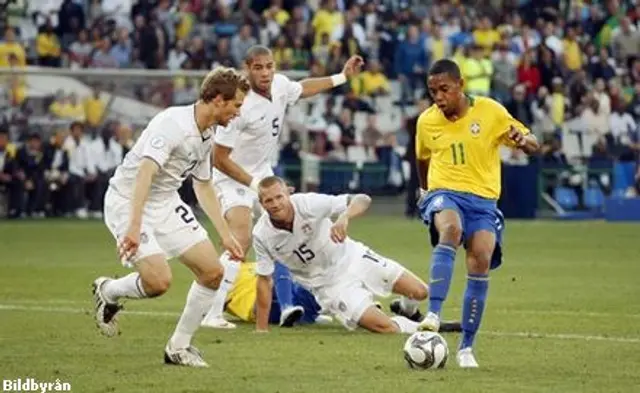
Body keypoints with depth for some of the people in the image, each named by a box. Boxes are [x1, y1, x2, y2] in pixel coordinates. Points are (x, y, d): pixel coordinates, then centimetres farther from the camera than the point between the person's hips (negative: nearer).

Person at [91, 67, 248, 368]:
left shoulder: (208, 135, 5)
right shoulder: (173, 124, -24)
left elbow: (203, 187, 20)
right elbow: (145, 173, -34)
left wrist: (225, 235, 19)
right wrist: (134, 227, -44)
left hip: (166, 203, 9)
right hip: (128, 202, -9)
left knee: (212, 271, -3)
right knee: (159, 281, -24)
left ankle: (179, 348, 10)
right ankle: (107, 292, 9)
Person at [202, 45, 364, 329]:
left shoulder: (280, 86, -8)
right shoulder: (241, 105, -30)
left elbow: (302, 89, 20)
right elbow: (219, 159, -25)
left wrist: (342, 77, 21)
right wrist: (254, 184, -24)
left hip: (263, 174, 9)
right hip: (232, 178, -9)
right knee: (241, 240, -26)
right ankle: (213, 314, -28)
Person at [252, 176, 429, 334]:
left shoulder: (309, 203, -24)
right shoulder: (261, 235, -18)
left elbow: (363, 200, -27)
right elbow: (264, 280, -7)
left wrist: (344, 218, -49)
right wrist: (261, 330, -7)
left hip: (353, 258, 1)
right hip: (330, 285, -1)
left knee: (419, 292, -4)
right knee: (387, 329, -18)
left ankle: (408, 309, 34)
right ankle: (414, 327, 17)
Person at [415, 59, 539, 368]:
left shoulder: (489, 111, -2)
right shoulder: (427, 121, 5)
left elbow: (532, 145, 0)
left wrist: (523, 140, -21)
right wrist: (424, 189, 28)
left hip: (482, 198, 0)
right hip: (444, 193, 0)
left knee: (481, 262, -20)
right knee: (451, 229, -35)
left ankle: (466, 347, -4)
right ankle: (433, 315, -44)